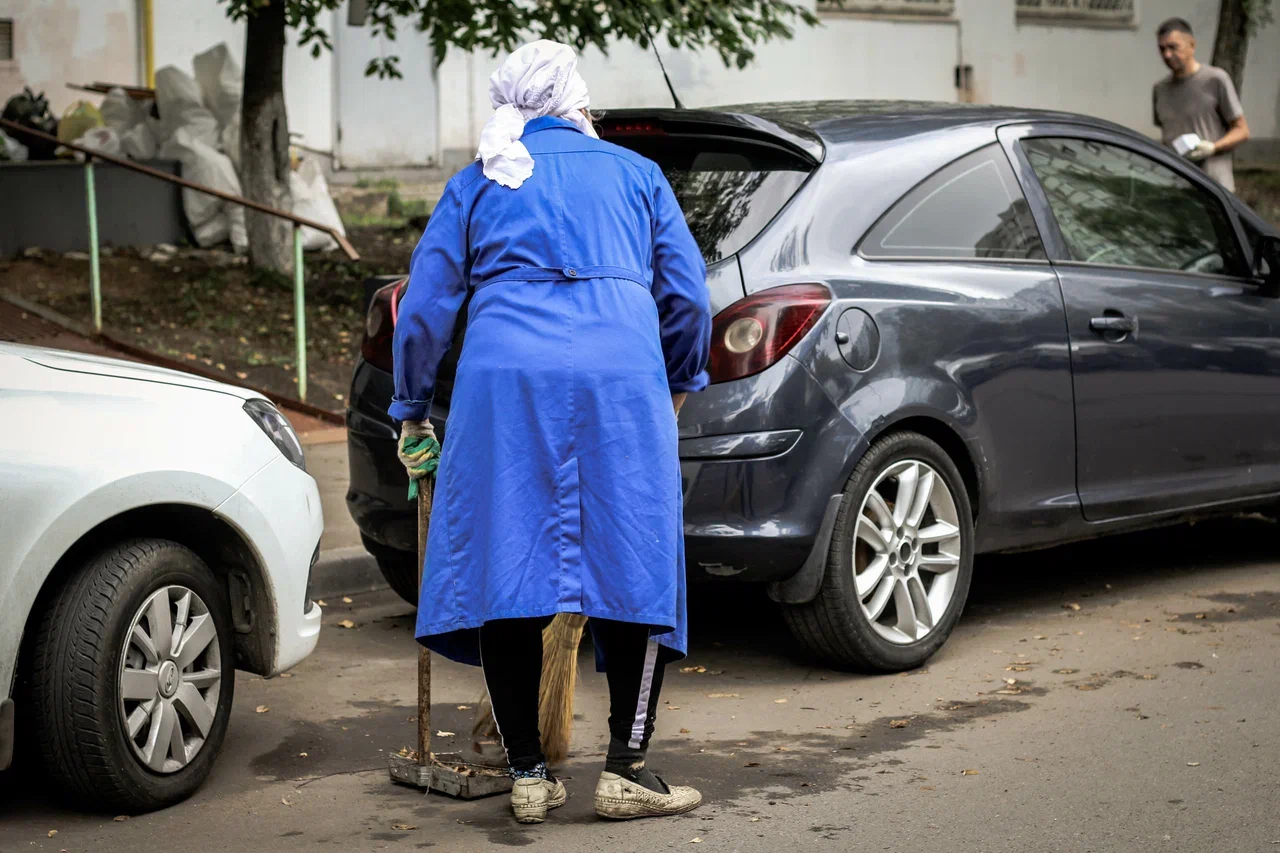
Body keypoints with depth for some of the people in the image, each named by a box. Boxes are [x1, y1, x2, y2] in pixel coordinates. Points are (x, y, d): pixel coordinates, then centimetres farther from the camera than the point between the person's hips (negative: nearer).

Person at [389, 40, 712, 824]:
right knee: (636, 571, 6)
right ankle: (626, 772, 4)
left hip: (506, 380, 0)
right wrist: (680, 386, 29)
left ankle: (528, 775, 6)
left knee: (506, 574, 4)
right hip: (621, 378, 0)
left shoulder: (478, 185, 19)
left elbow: (426, 306, 15)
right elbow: (688, 295, 14)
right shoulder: (635, 174, 19)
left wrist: (413, 412, 25)